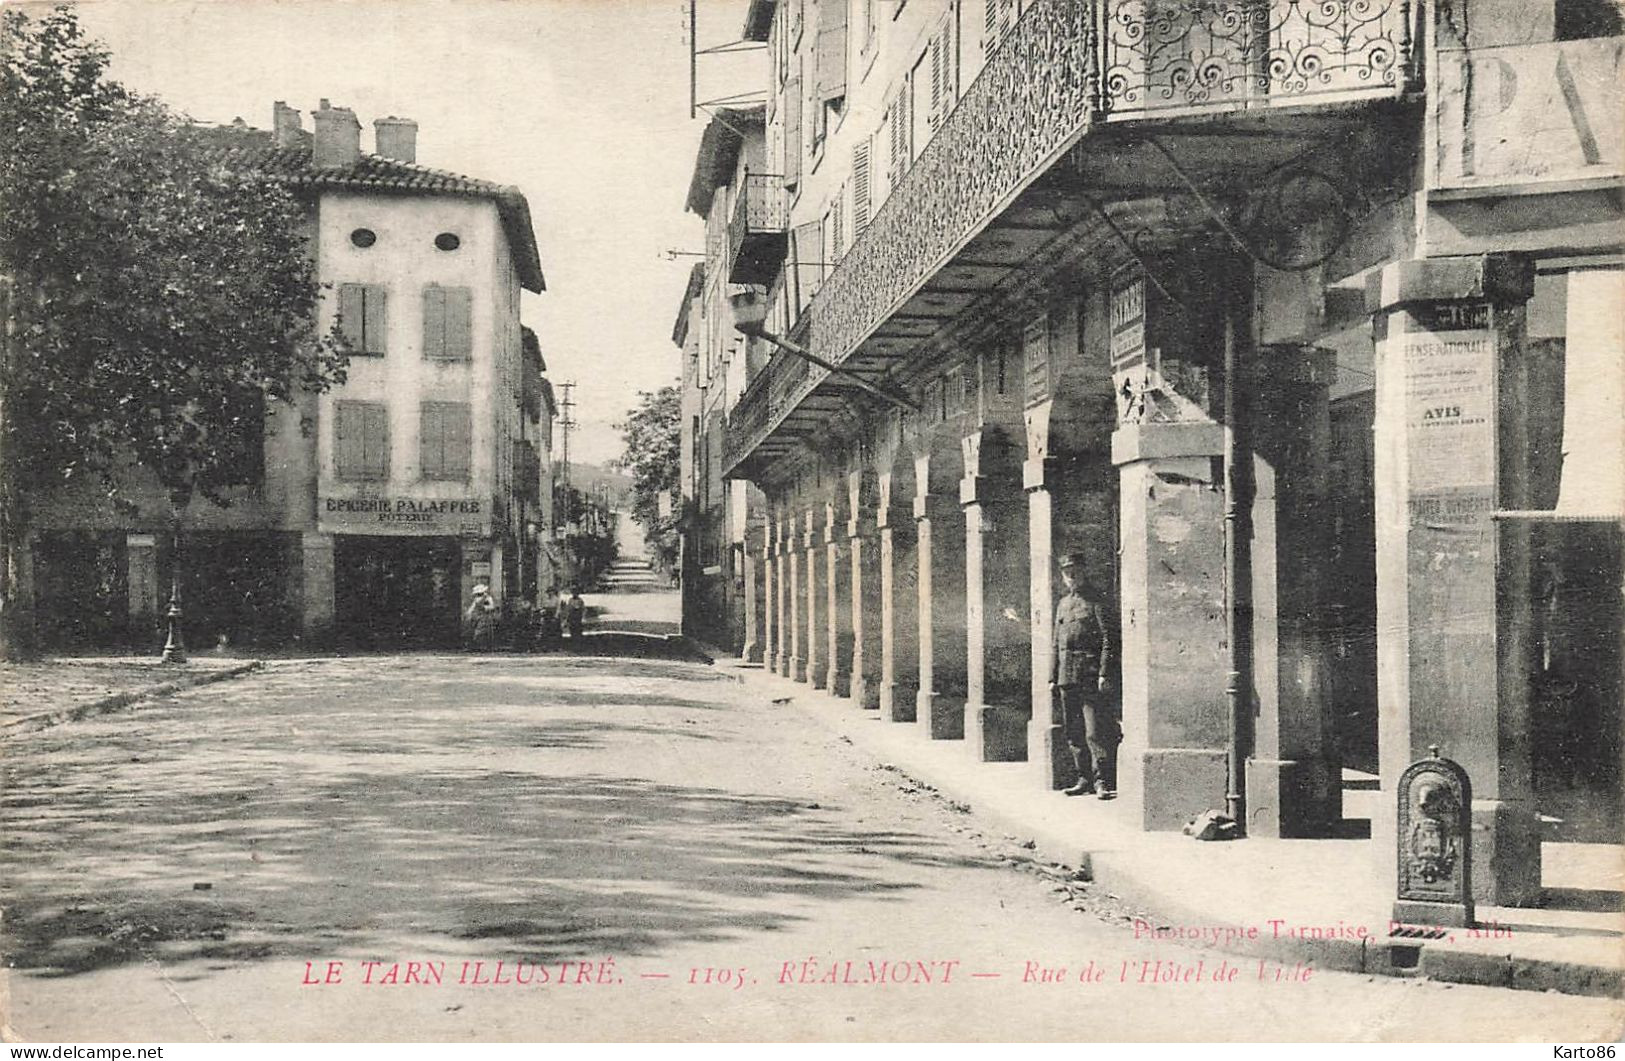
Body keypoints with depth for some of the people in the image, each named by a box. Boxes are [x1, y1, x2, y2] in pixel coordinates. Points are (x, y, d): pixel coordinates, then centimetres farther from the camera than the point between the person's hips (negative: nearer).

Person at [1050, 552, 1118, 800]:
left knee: (1096, 732, -10)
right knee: (1074, 733, 10)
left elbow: (1108, 640, -9)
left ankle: (1103, 781, -8)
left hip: (1090, 675, -7)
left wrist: (1104, 674, -16)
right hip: (1067, 676, 7)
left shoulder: (1095, 600, -3)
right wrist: (1053, 677, 15)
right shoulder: (1063, 604, 18)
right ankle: (1085, 778, 18)